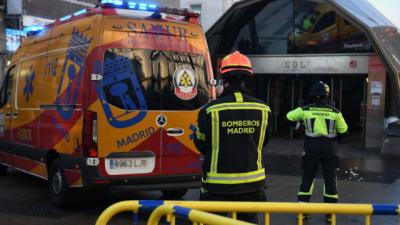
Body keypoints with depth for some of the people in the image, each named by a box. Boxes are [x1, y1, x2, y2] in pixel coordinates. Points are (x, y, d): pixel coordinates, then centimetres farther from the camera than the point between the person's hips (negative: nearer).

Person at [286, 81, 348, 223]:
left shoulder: (305, 110, -5)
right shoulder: (334, 112, -5)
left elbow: (289, 117, 8)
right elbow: (343, 131, 5)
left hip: (311, 149, 0)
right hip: (329, 149, 0)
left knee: (307, 179, 10)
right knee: (330, 179, 9)